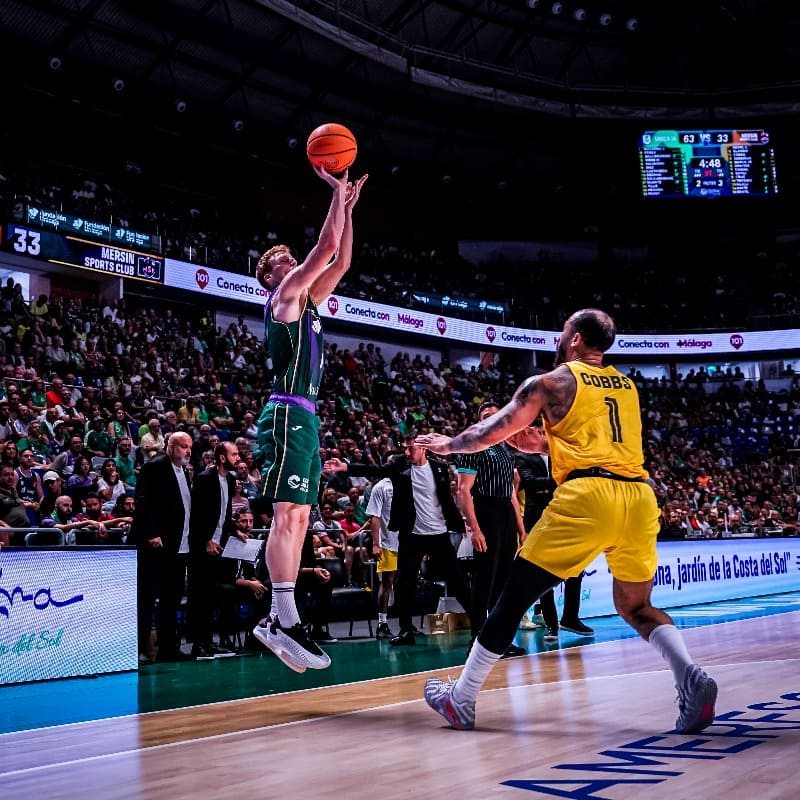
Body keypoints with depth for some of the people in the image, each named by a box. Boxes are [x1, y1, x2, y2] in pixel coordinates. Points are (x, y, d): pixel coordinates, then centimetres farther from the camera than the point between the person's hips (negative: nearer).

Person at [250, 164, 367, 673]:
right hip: (288, 415, -10)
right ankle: (285, 620, -18)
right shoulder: (285, 296, -1)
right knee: (287, 514, -15)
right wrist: (337, 193, 1)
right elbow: (327, 247, -8)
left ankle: (278, 619, 6)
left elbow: (342, 260, 24)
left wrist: (348, 207, 22)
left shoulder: (306, 301, 22)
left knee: (298, 517, 5)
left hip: (305, 418, 10)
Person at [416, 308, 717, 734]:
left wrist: (448, 444, 33)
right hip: (640, 497, 5)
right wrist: (539, 442, 43)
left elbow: (493, 431, 16)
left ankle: (461, 700, 10)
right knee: (636, 607, 21)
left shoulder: (551, 381, 8)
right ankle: (690, 676, -6)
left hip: (587, 495, -5)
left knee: (514, 597, 5)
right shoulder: (626, 386, 24)